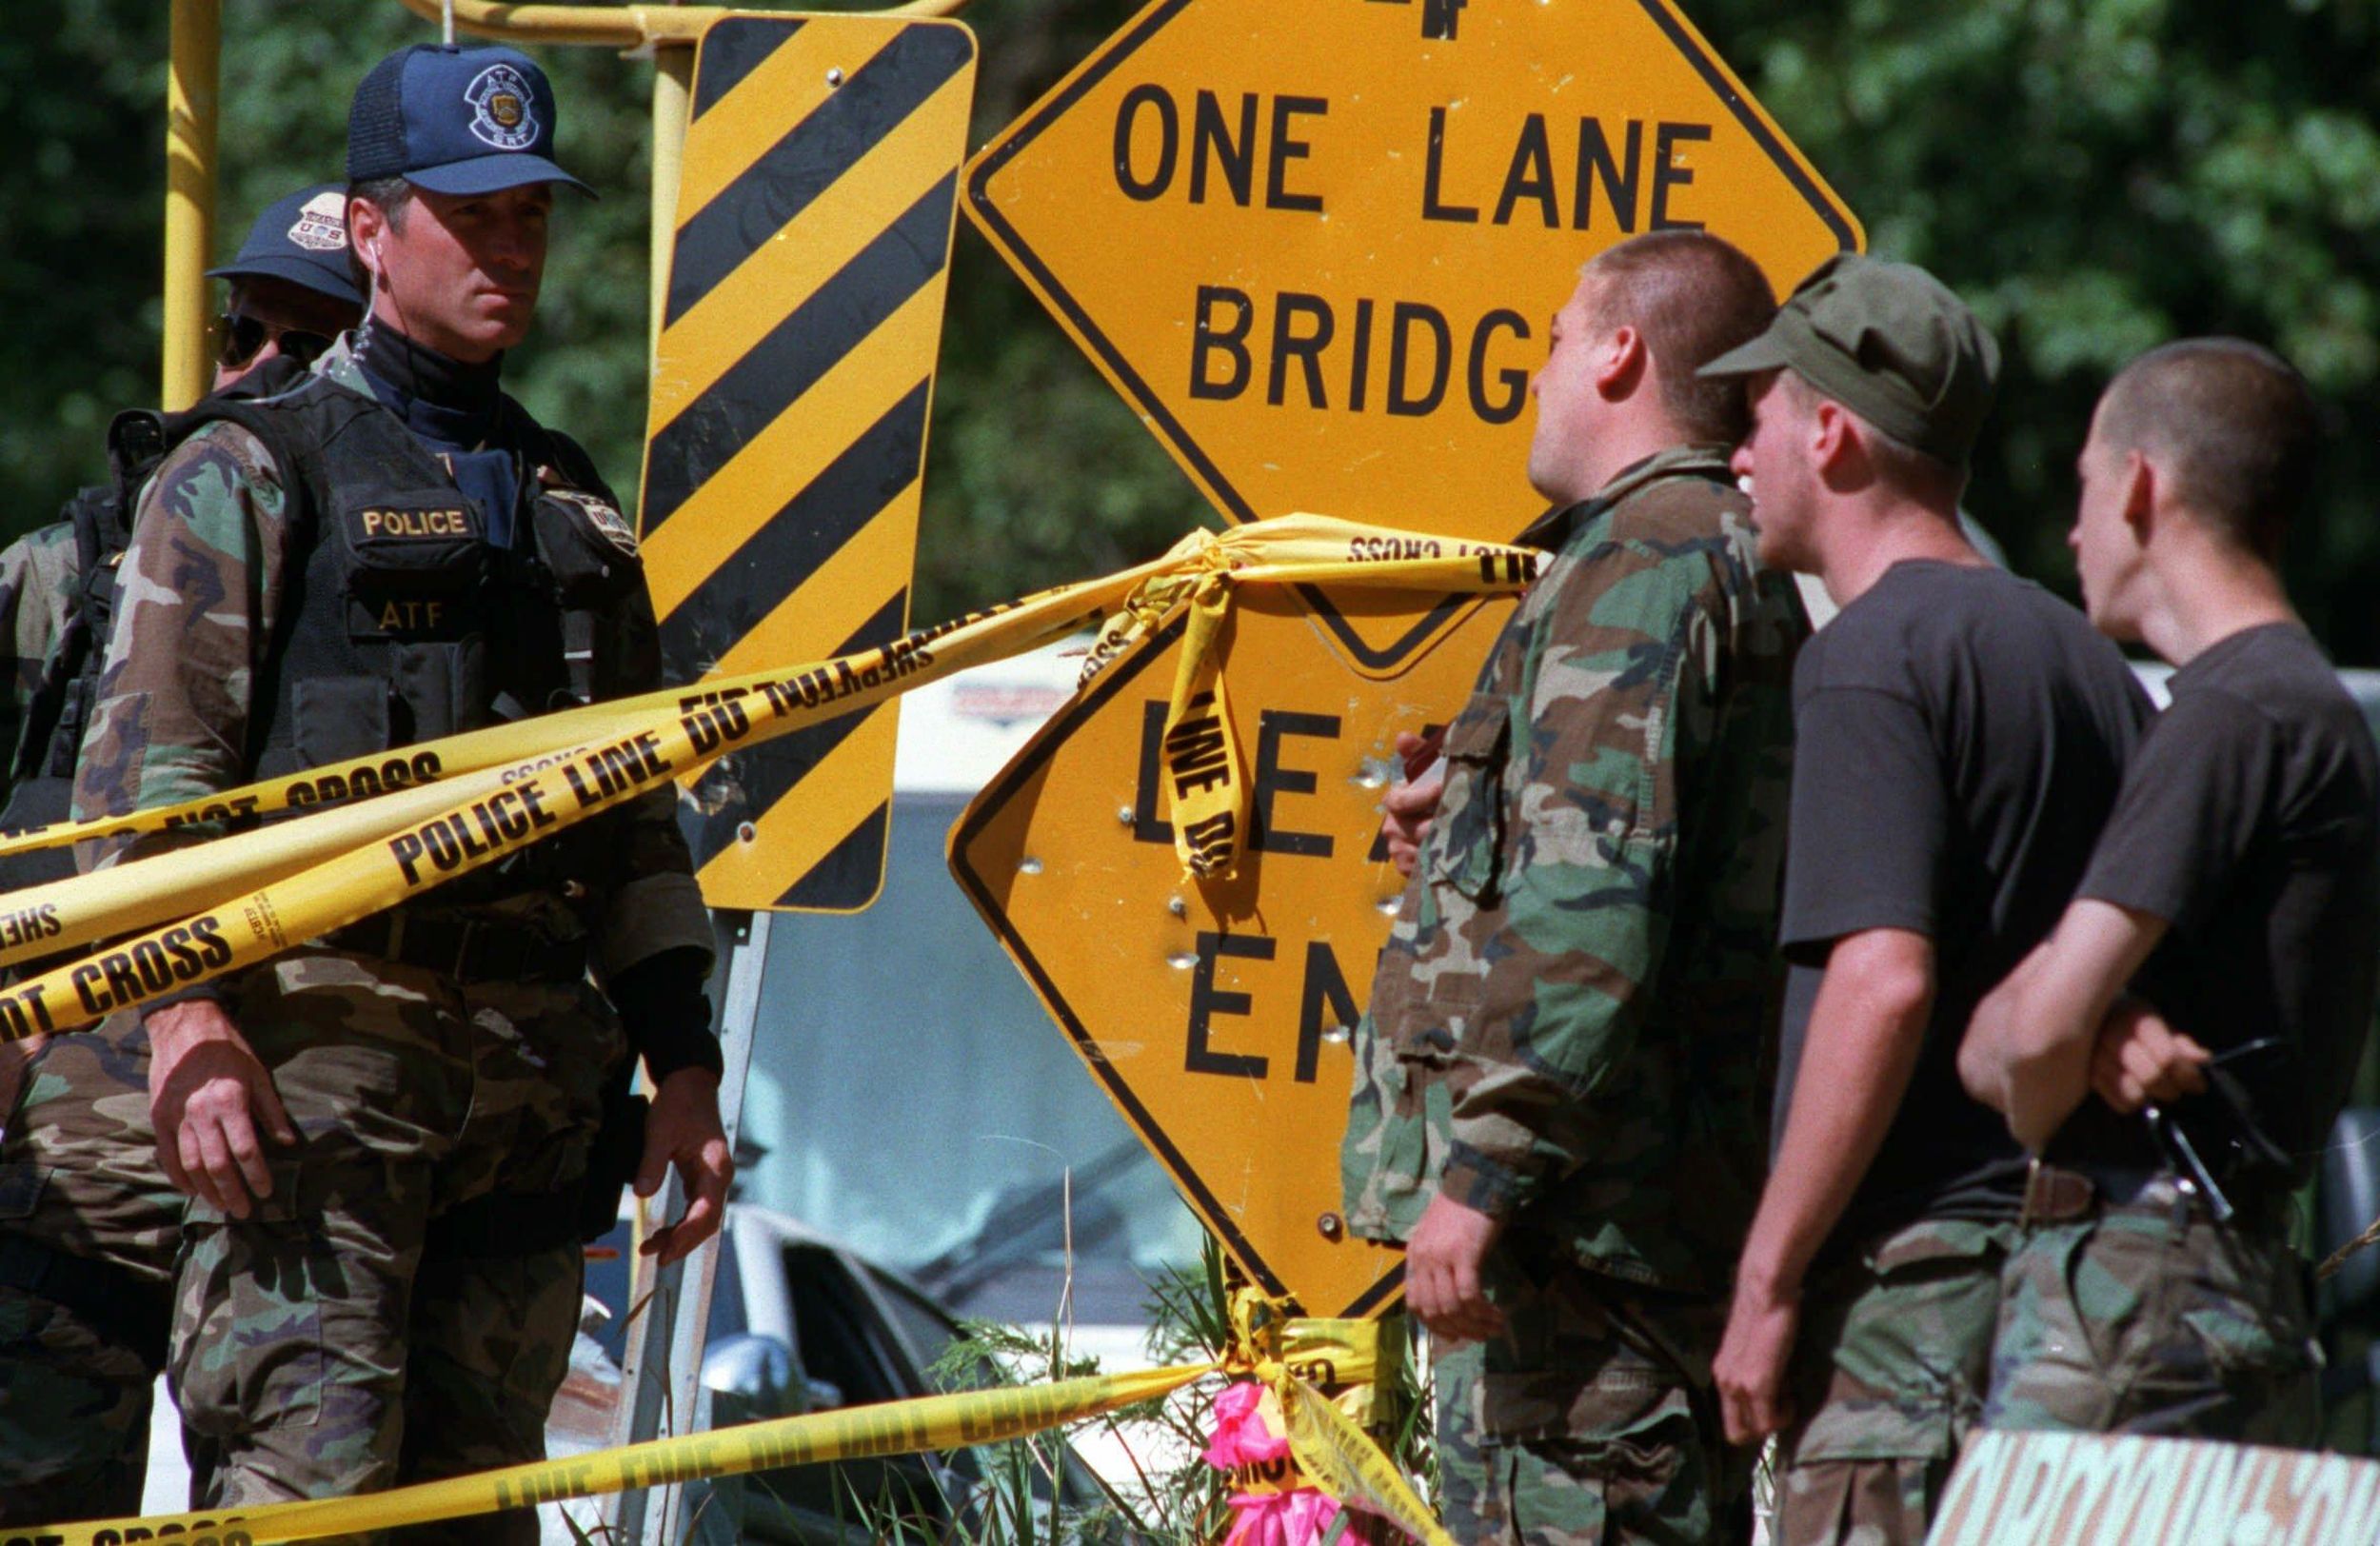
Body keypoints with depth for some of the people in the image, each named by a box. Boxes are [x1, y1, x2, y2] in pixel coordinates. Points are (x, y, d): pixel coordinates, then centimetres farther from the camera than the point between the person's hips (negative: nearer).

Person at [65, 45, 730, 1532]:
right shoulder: (250, 477, 3)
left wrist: (682, 1058, 15)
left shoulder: (572, 503, 22)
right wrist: (186, 1021, -18)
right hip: (317, 1055, -6)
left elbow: (633, 823, 24)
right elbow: (148, 767, -6)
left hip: (530, 1069, 6)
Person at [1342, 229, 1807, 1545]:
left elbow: (1590, 900, -20)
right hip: (1696, 1217, 10)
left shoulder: (1638, 566, -10)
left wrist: (1482, 1176, -22)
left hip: (1581, 1210, -10)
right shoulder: (1749, 577, 22)